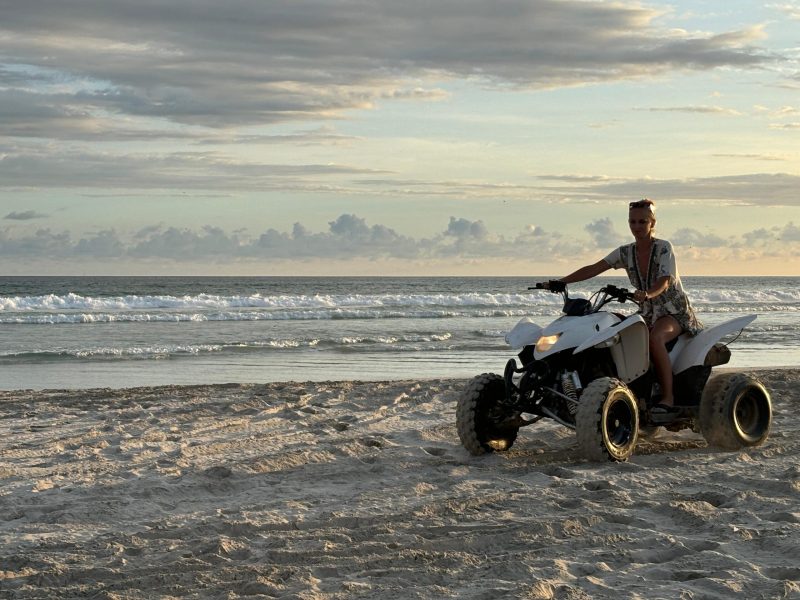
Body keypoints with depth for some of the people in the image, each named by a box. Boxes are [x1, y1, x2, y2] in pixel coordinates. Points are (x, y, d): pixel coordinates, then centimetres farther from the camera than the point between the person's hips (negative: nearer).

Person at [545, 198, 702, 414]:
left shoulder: (663, 248, -11)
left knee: (654, 338, -36)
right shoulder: (626, 252, 4)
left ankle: (668, 398, -35)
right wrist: (560, 282, -12)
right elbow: (593, 269, -1)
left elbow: (663, 283, -23)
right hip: (648, 313, 6)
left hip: (675, 310, -6)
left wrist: (646, 294, -45)